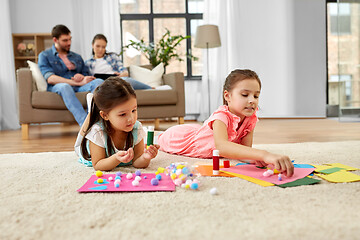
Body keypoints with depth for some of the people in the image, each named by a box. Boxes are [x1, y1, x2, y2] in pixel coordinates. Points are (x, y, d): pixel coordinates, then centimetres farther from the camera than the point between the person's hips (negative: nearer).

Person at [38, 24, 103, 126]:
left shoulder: (77, 57, 29)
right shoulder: (44, 56, 13)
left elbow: (87, 77, 23)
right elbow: (50, 79, -5)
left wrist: (82, 77, -5)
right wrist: (79, 83, -14)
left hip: (78, 88, 4)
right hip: (57, 88, -3)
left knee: (98, 81, -28)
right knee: (64, 86, -41)